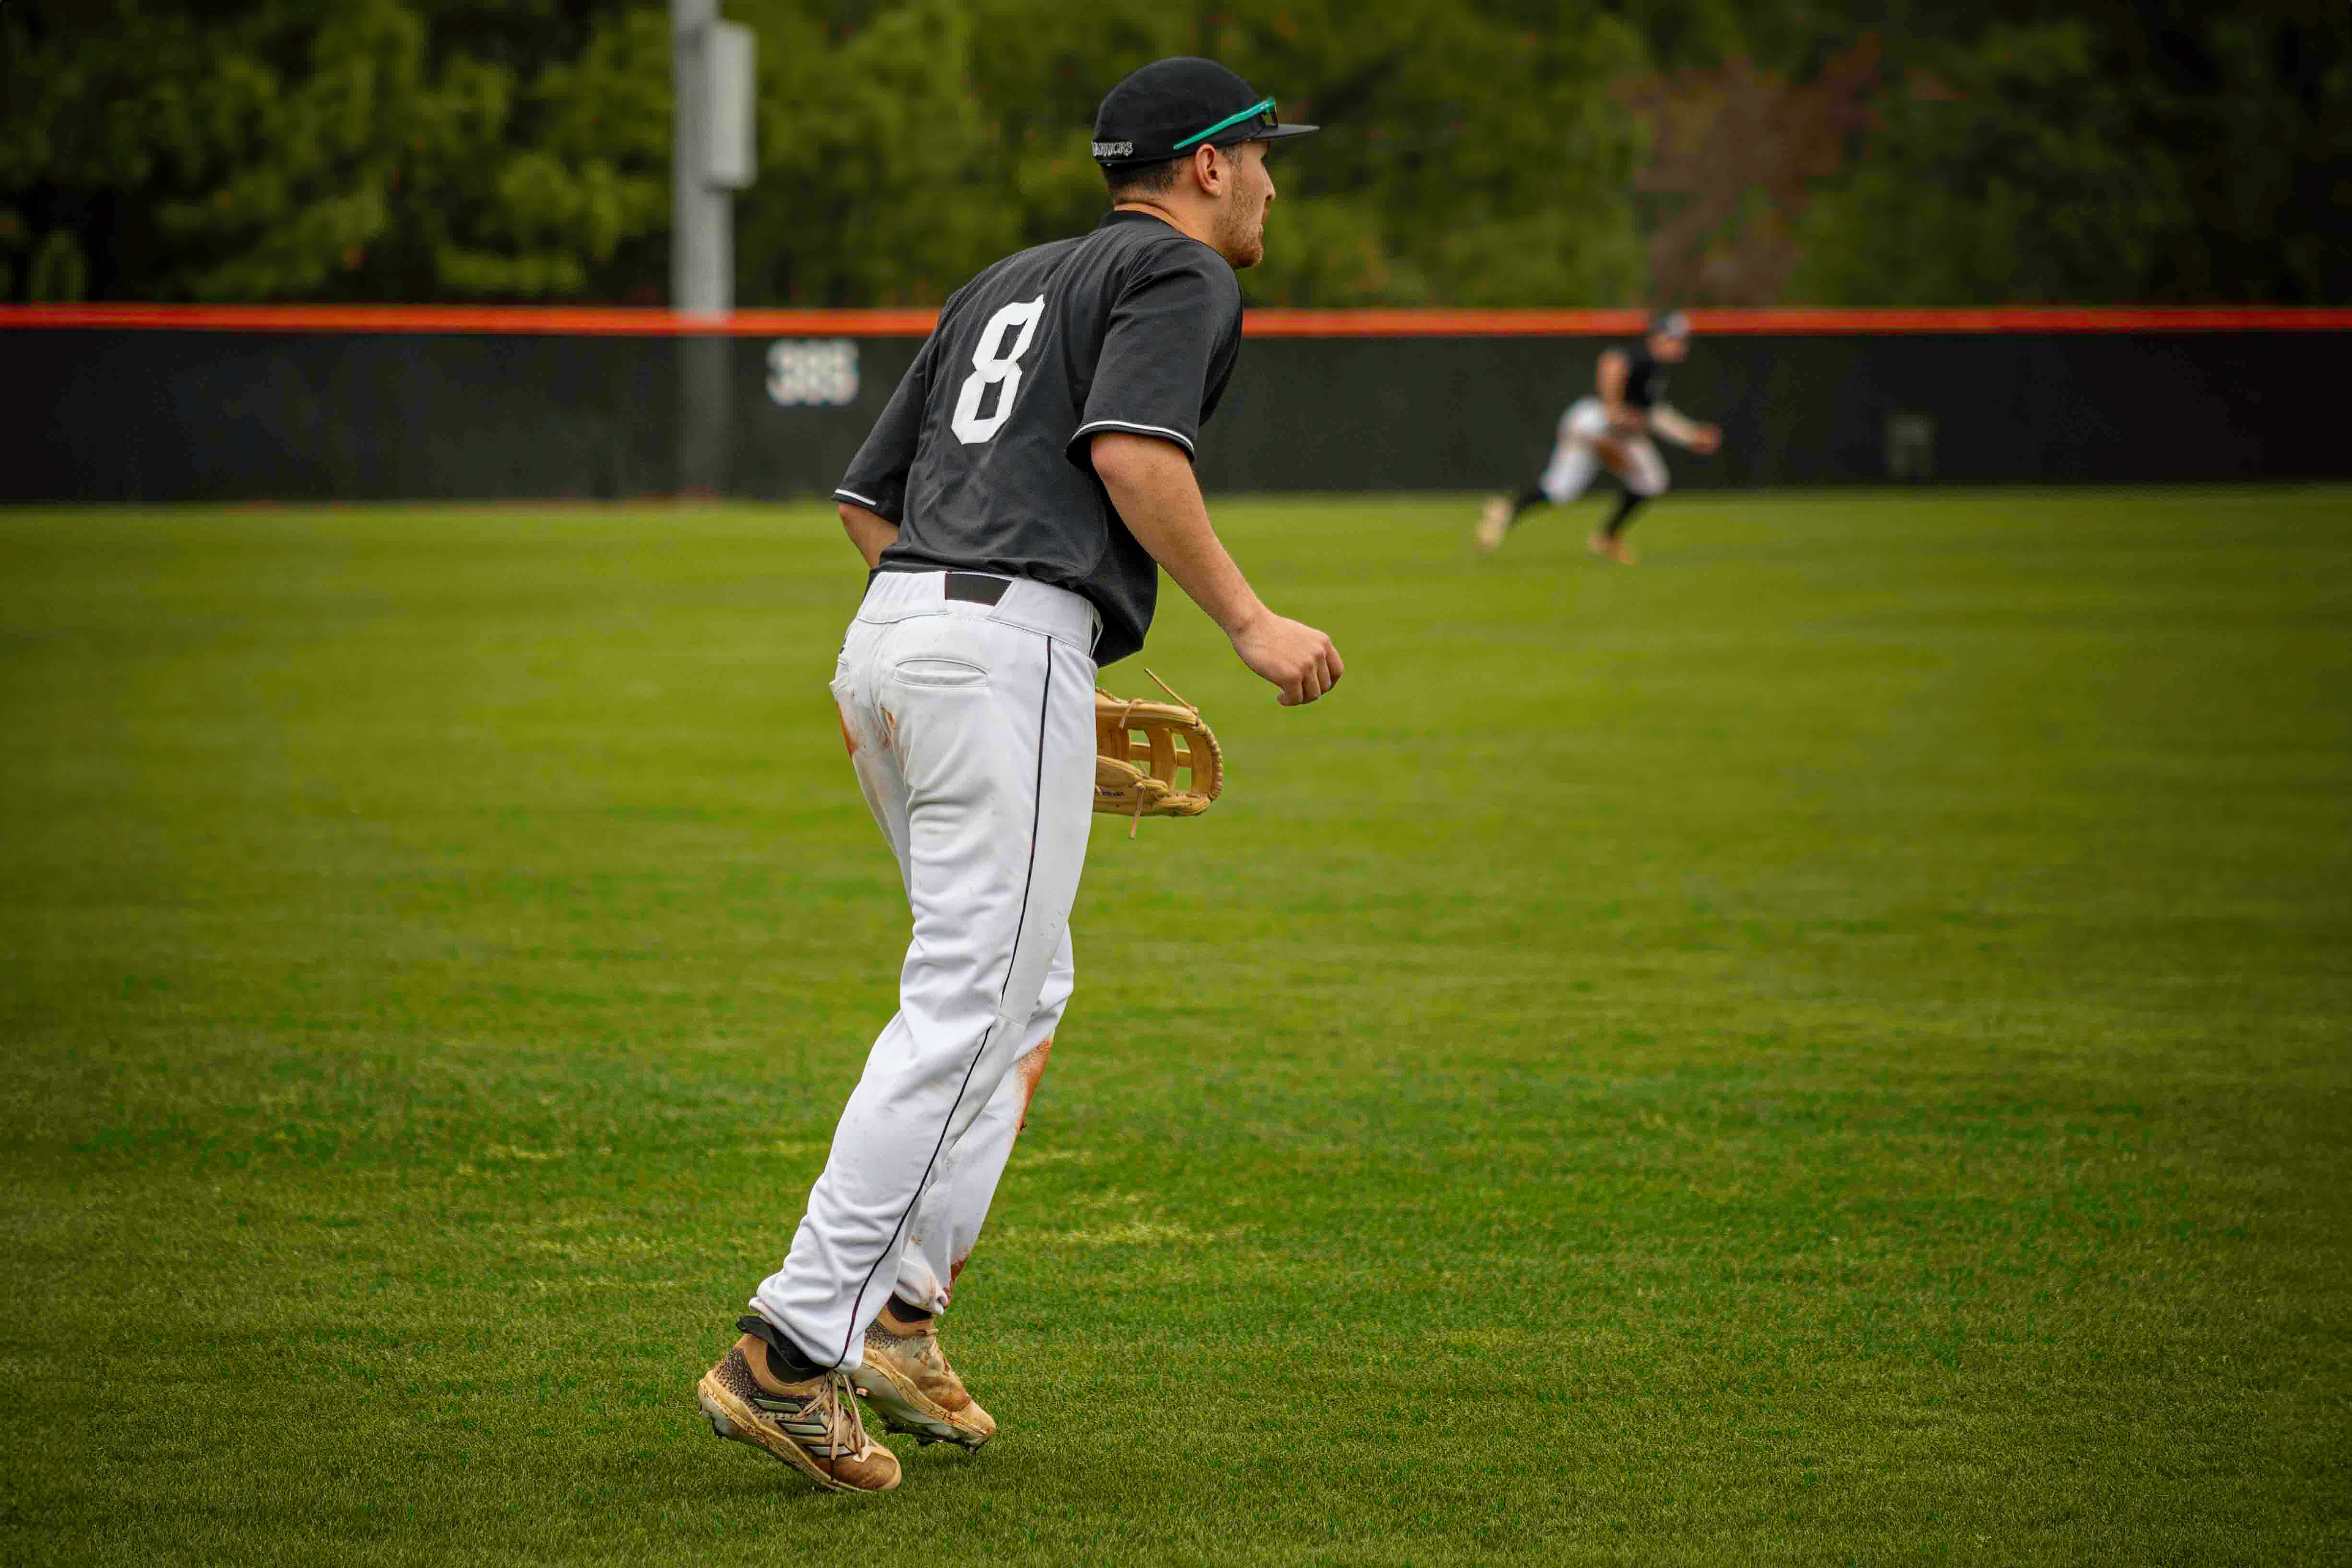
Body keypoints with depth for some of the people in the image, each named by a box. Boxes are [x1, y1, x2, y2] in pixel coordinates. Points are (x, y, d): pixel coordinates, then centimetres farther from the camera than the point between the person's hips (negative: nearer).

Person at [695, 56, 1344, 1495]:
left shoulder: (1005, 285, 27)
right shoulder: (1182, 271, 3)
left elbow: (868, 499, 25)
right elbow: (1132, 452, -17)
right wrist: (1252, 622, -14)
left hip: (884, 638, 9)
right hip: (1011, 638, -9)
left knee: (1023, 996, 19)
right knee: (969, 1009, -11)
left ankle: (897, 1312, 10)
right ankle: (792, 1351, -18)